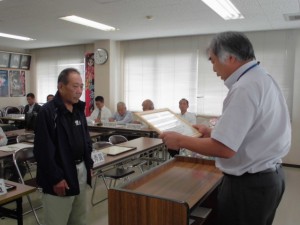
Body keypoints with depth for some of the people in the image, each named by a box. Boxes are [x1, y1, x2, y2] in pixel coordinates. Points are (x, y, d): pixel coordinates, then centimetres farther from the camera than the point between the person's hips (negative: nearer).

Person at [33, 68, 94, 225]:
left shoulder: (79, 109, 9)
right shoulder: (47, 112, -16)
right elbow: (43, 150, -19)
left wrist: (89, 165, 13)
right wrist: (56, 178, -18)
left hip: (80, 170, 7)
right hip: (60, 175, -7)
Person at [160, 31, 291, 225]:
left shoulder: (244, 88, -24)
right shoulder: (263, 79, 8)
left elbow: (224, 149, -27)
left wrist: (180, 140, -14)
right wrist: (213, 132, 14)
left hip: (248, 184, -9)